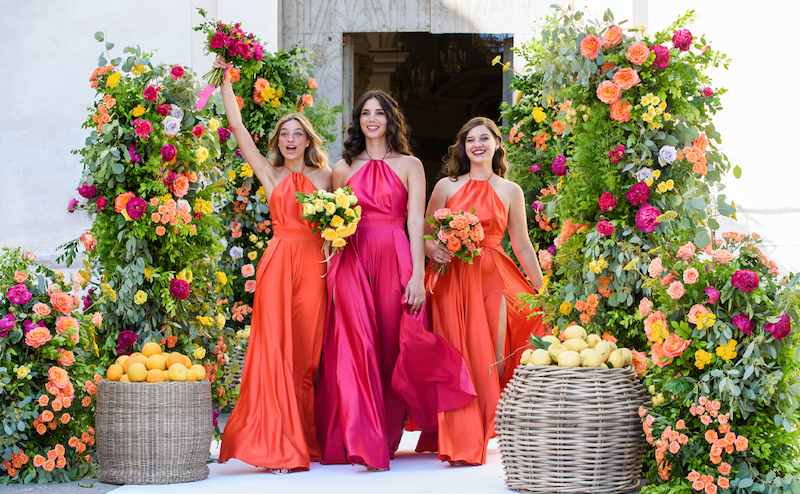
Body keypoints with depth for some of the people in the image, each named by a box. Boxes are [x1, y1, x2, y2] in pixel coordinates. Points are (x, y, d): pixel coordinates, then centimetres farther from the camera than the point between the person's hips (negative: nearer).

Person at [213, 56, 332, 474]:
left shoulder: (325, 177, 13)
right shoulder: (270, 175, 11)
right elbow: (238, 128, 8)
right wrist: (225, 82, 5)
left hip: (314, 265, 1)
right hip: (278, 262, -1)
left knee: (307, 352, 1)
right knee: (276, 348, -6)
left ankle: (306, 440, 10)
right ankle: (279, 445, -5)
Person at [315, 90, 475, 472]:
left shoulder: (409, 165, 9)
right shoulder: (343, 169, 14)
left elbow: (416, 221, 0)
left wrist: (418, 275, -10)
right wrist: (332, 275, 1)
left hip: (395, 261, -1)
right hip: (352, 264, 1)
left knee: (391, 350, 0)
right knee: (356, 347, -9)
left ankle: (386, 437, 11)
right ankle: (362, 441, -10)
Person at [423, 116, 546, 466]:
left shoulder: (510, 191, 10)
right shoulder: (446, 187, 9)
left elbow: (522, 244, 13)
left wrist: (542, 290, 12)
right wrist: (433, 249, -10)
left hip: (492, 279, 0)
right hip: (452, 279, 0)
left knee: (490, 359, -6)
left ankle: (480, 439, 4)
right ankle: (461, 442, -6)